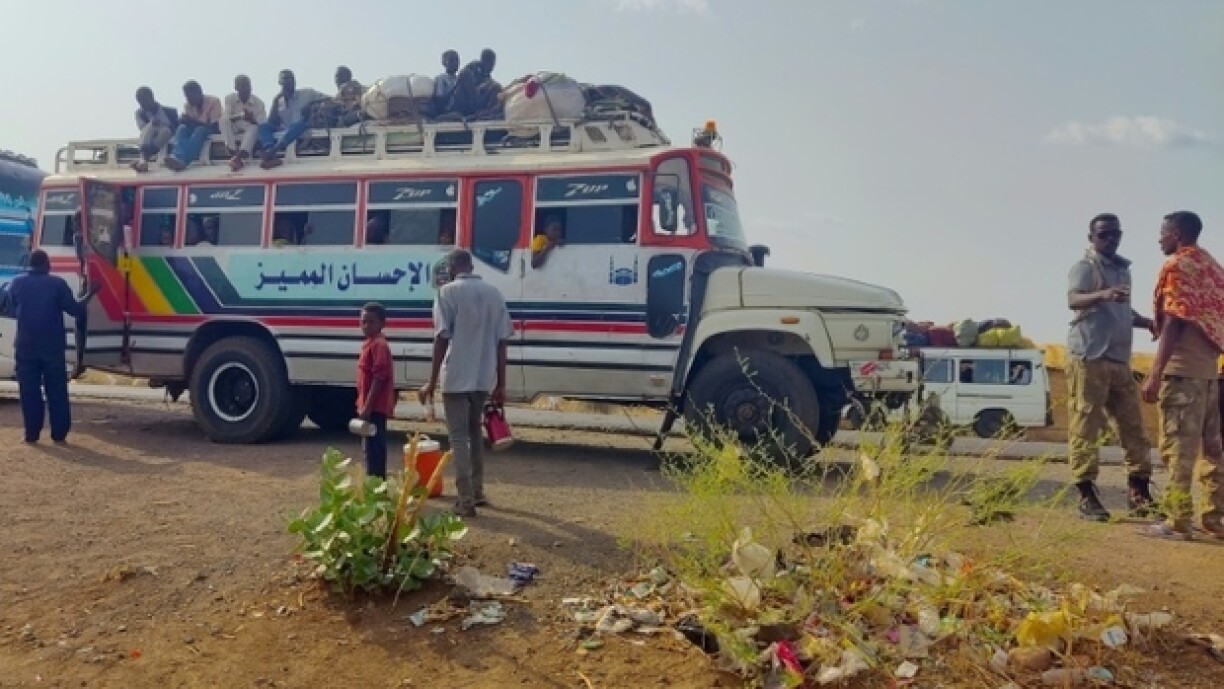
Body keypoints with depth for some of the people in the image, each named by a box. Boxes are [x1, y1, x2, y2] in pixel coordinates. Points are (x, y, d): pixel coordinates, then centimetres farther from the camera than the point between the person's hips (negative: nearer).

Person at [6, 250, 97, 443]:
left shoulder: (17, 283, 4)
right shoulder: (57, 283, -6)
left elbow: (13, 310, 16)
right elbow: (75, 310, -2)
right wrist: (90, 294, 11)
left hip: (26, 346, 2)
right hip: (53, 346, -2)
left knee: (29, 391, 6)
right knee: (57, 391, 4)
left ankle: (32, 433, 6)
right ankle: (59, 433, 4)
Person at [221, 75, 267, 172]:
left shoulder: (258, 102, -5)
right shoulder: (230, 99, -2)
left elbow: (263, 124, -12)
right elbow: (227, 117, -16)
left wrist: (252, 119, -33)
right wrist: (241, 116, -33)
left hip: (251, 130, -1)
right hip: (234, 131, 1)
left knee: (254, 128, -34)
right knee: (223, 120, -27)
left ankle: (239, 157, -54)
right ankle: (234, 155, -40)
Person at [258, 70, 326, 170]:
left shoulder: (307, 93, 12)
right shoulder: (279, 102, 17)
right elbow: (272, 123, 8)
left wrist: (311, 103, -11)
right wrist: (276, 100, 0)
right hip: (284, 132, 4)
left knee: (301, 121, -35)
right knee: (264, 125, -18)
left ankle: (271, 152, -49)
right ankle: (272, 156, -45)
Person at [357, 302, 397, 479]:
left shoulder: (379, 345, -16)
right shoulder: (369, 344, 16)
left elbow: (379, 378, -21)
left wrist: (367, 406, -22)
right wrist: (362, 404, 22)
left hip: (375, 407, -10)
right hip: (373, 406, 10)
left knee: (374, 447, -7)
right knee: (373, 447, 15)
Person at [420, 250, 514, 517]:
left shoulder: (448, 291, -5)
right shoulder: (494, 293, 10)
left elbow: (442, 338, -11)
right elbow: (501, 341, 7)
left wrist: (432, 381, -7)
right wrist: (501, 384, 11)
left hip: (456, 377, -5)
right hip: (484, 378, 5)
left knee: (458, 437, 1)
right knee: (474, 432, 22)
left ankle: (466, 501, -1)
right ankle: (477, 492, 27)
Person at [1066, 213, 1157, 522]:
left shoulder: (1123, 269, 20)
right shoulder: (1085, 266, -5)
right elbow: (1073, 299, -24)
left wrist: (1147, 322, 12)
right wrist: (1103, 294, -43)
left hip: (1120, 360, 8)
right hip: (1089, 358, -8)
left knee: (1134, 425, 8)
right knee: (1086, 427, -7)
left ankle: (1138, 493, 15)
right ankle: (1086, 495, -3)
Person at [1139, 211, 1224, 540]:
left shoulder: (1177, 266, -7)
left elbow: (1174, 323, -15)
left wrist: (1155, 375, -17)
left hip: (1182, 369, -8)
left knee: (1178, 446, -7)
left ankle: (1177, 521, -7)